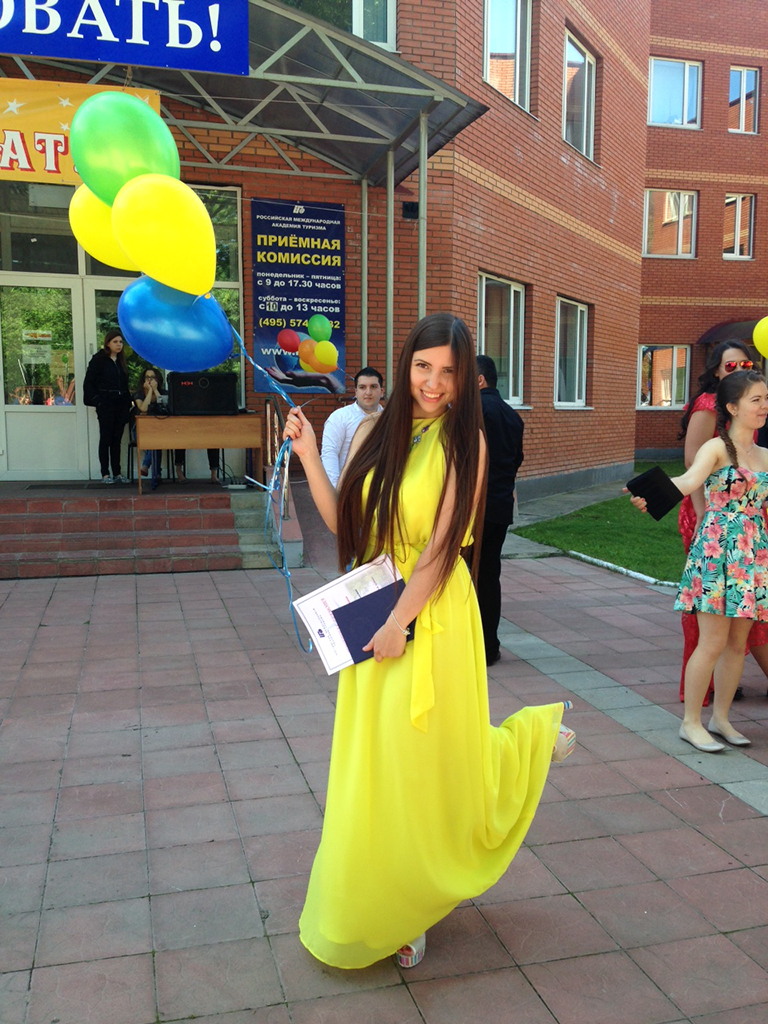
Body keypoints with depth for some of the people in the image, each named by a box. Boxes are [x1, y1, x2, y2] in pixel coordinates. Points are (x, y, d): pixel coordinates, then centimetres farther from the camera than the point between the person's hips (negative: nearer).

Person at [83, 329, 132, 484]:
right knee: (105, 439, -1)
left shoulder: (122, 361, 14)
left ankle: (117, 473, 12)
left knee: (117, 440, 8)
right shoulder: (99, 360, -3)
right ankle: (105, 474, 4)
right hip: (106, 405, -5)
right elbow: (88, 382, -5)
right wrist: (97, 401, -11)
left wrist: (128, 401, 7)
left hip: (121, 405, 5)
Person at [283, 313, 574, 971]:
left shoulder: (464, 441, -9)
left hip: (430, 617, -5)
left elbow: (443, 544, -14)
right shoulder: (379, 433, 5)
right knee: (373, 764, 15)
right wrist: (308, 454, -2)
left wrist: (400, 621, -16)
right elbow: (342, 523, 4)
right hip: (371, 613, 5)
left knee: (430, 761, 7)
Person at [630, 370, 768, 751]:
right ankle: (691, 722, 9)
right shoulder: (716, 448, -7)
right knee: (713, 642, -4)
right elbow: (690, 480, -27)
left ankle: (720, 717, 24)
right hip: (718, 555, -6)